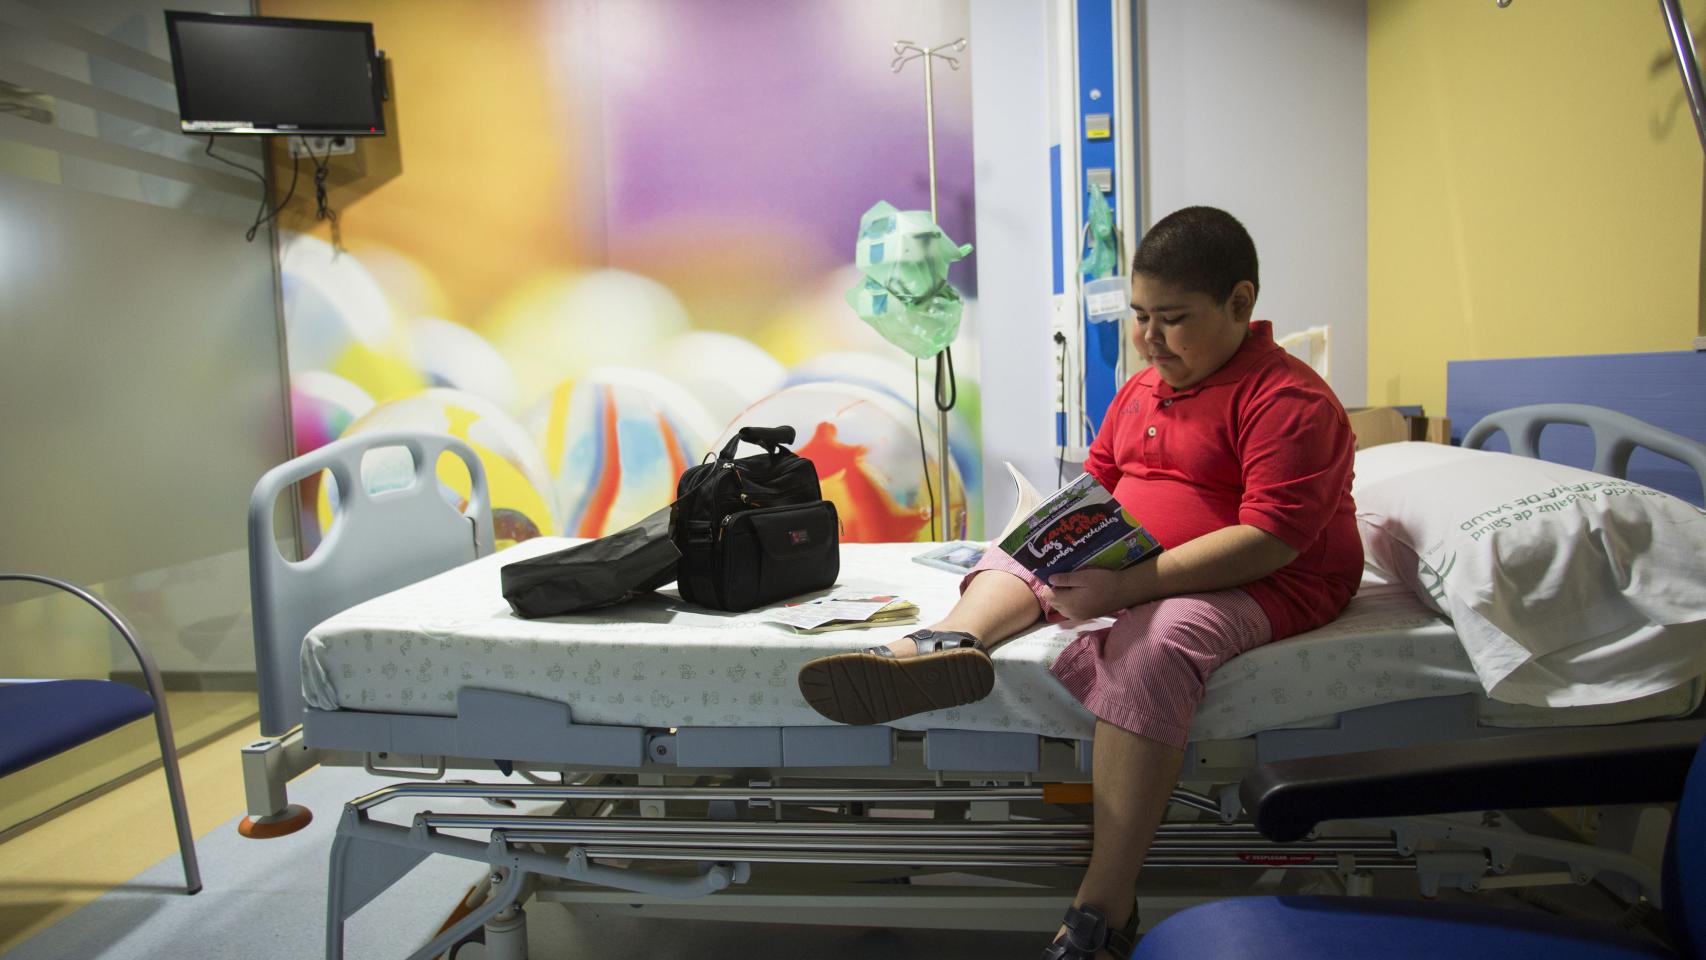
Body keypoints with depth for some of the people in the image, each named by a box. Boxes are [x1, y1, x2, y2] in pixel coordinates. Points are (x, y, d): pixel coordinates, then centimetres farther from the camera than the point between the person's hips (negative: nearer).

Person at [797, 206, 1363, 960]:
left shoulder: (1288, 400, -15)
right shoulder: (1141, 390, 12)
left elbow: (1271, 539, -25)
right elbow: (1096, 483, 22)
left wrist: (1125, 586, -32)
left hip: (1263, 585, -9)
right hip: (1134, 566, 9)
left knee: (1155, 644, -36)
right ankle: (955, 639, -32)